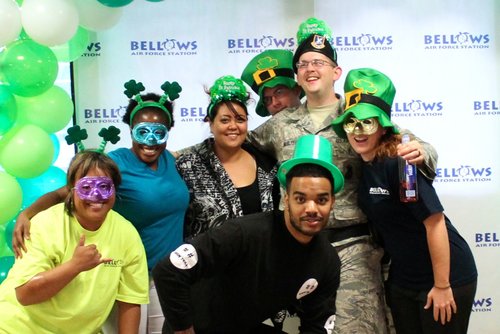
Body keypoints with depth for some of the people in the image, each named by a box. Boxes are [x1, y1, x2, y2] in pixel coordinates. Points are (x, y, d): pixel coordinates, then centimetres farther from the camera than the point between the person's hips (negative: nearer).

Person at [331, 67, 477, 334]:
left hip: (447, 275, -7)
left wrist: (442, 286, -18)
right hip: (402, 279, 7)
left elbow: (434, 221, -22)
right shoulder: (362, 166, 1)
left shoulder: (397, 162, -21)